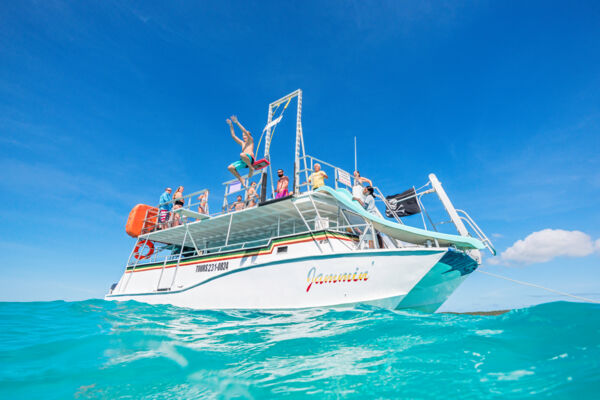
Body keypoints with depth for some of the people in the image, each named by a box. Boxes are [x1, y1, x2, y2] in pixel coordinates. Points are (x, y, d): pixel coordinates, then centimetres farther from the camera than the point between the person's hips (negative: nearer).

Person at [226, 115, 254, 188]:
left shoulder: (251, 141, 14)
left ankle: (251, 168, -21)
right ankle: (241, 179, -4)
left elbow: (245, 131, 2)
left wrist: (237, 122, -1)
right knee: (230, 167, -11)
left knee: (242, 155, -41)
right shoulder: (242, 143, 31)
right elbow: (233, 136, 29)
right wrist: (231, 125, 22)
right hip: (243, 161, 7)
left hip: (250, 159, -7)